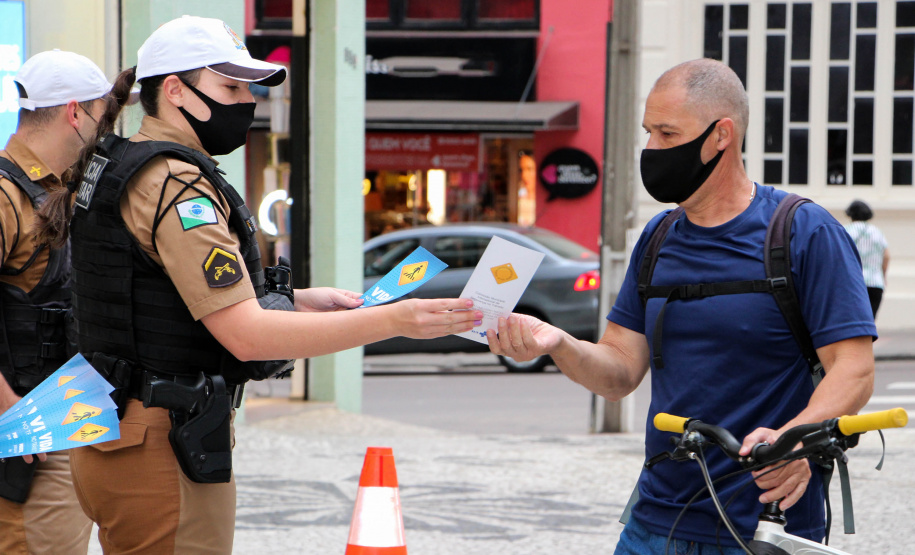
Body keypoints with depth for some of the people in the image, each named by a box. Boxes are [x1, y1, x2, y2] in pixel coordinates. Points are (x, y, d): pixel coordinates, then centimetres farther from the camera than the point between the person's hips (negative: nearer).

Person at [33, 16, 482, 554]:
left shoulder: (121, 170, 15)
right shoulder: (174, 185, -17)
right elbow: (246, 335, -24)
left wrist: (300, 301, 15)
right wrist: (394, 320, -24)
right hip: (163, 450, -11)